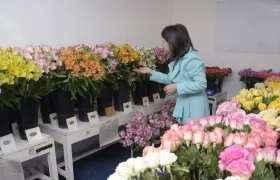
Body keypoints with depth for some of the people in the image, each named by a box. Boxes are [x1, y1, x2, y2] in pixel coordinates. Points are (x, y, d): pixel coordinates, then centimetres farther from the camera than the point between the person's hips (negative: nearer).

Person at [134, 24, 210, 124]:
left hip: (194, 108, -9)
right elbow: (171, 79, 19)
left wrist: (176, 87, -21)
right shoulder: (178, 59, 9)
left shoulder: (191, 60, -20)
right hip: (184, 106, 9)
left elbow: (201, 84, -24)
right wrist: (151, 72, 16)